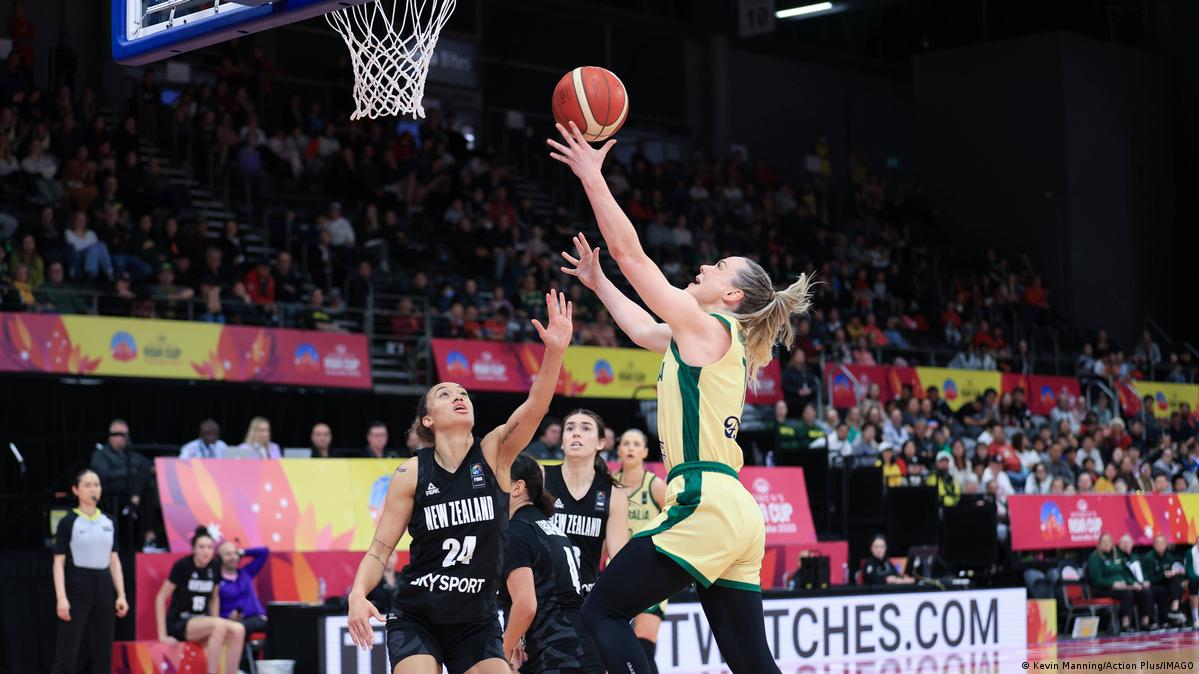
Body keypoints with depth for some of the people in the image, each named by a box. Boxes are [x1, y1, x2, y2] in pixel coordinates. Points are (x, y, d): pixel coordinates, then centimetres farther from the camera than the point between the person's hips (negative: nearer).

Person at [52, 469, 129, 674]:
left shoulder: (108, 522, 10)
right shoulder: (68, 522, -4)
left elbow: (114, 561, 13)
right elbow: (59, 563, -7)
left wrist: (121, 595, 6)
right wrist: (61, 598, -16)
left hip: (103, 589, 5)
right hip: (77, 590, -5)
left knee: (103, 650, 6)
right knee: (67, 651, -7)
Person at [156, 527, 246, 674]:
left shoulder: (215, 567, 3)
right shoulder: (183, 565, -11)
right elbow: (161, 597, -9)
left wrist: (215, 629, 8)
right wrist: (162, 635, -12)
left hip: (202, 622, 5)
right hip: (179, 623, -5)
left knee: (238, 629, -24)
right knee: (219, 624, -34)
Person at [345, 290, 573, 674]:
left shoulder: (494, 454, -4)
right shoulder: (412, 474, -6)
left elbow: (534, 408, -22)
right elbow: (380, 548, -4)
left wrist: (555, 350, -38)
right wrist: (358, 594, -24)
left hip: (476, 622, 2)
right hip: (416, 618, -2)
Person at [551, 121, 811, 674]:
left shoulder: (706, 327, -3)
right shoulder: (708, 340, 21)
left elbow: (631, 255, -4)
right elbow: (642, 329, 39)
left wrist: (592, 176, 1)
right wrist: (597, 282, 43)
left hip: (705, 504, -9)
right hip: (734, 513, 9)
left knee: (601, 612, -3)